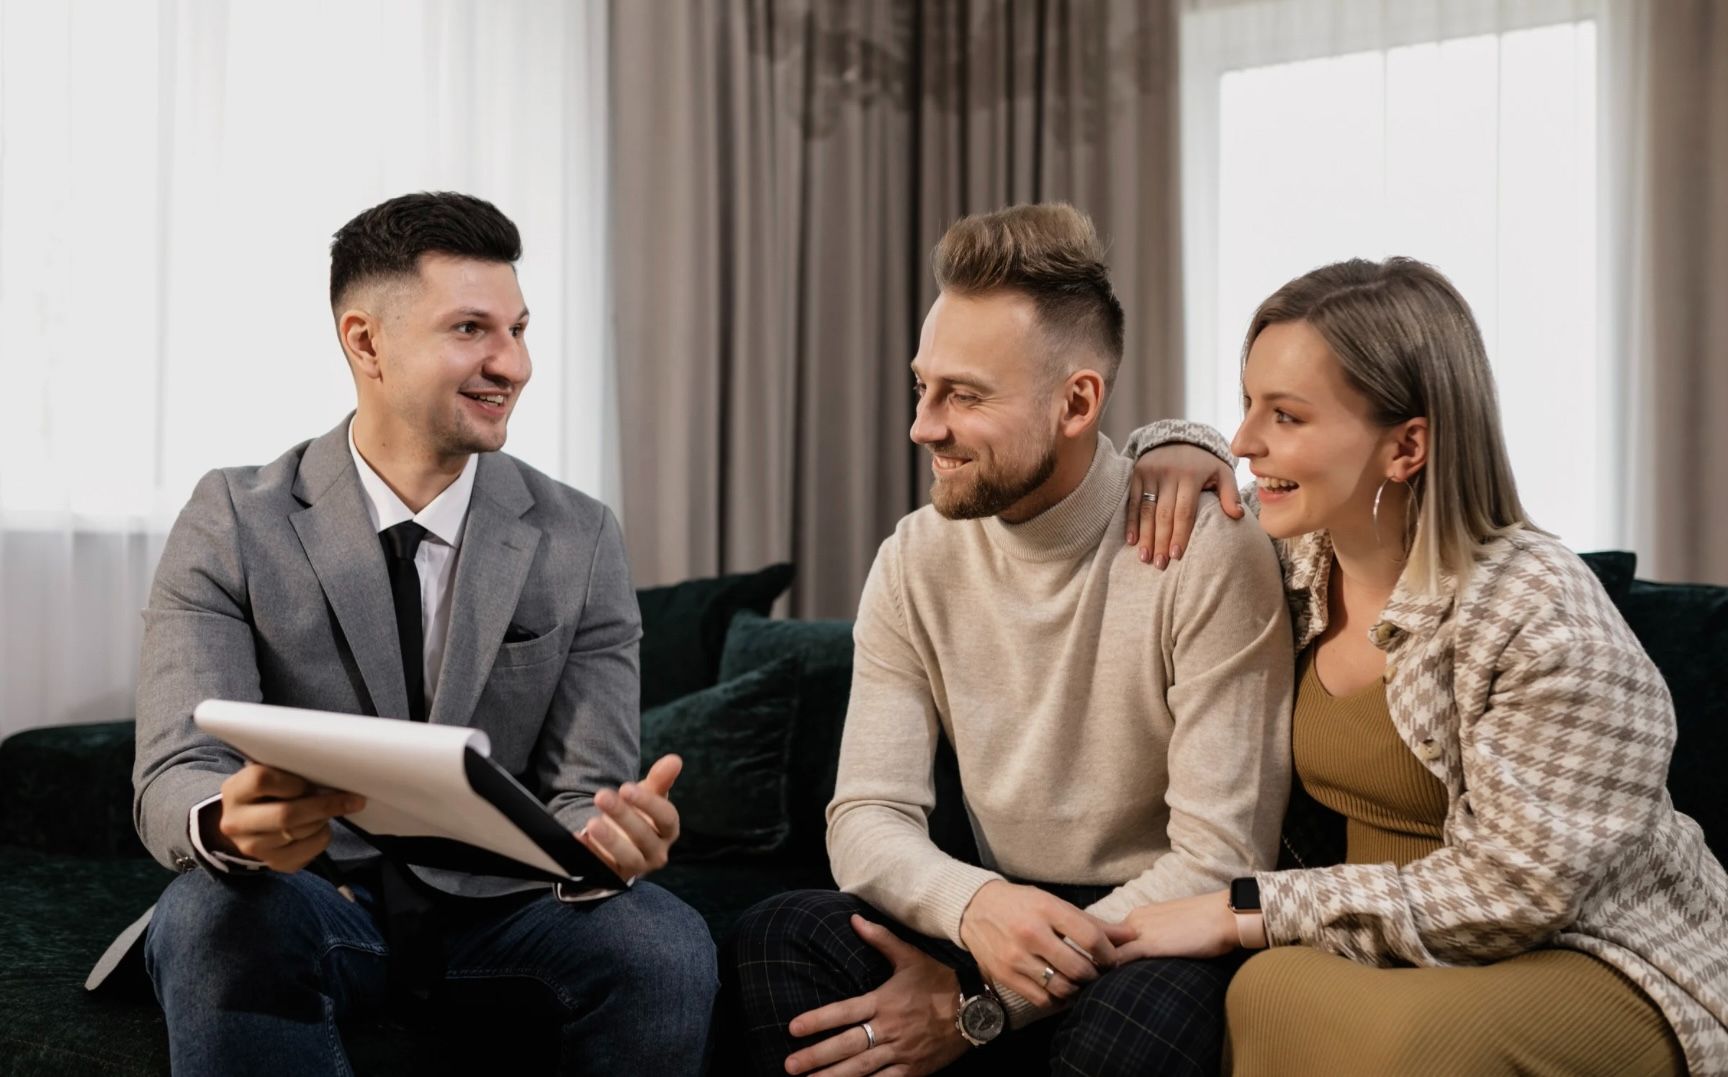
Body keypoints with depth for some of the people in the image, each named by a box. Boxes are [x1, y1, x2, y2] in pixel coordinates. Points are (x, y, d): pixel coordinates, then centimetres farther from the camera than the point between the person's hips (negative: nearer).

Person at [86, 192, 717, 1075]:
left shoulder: (579, 541, 0)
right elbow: (171, 779, -13)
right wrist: (230, 823, -39)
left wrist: (611, 832, -30)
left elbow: (581, 794, -3)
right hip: (311, 898, -1)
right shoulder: (233, 523, -5)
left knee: (667, 946, -28)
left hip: (499, 904, 2)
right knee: (212, 917, -35)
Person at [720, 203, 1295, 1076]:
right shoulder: (916, 562, -1)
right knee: (773, 941, -22)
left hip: (1157, 935, -3)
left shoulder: (1211, 555, -15)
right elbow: (865, 816, -5)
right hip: (990, 925, 3)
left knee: (1151, 1003, -37)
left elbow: (1219, 859, -16)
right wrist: (974, 904, -28)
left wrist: (984, 1003, -21)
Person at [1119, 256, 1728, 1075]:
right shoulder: (1297, 559, 1)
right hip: (1401, 959, 6)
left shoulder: (1542, 621, -20)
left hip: (1606, 971, -6)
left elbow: (1511, 893, -21)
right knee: (1270, 990, -27)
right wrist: (1178, 450, -2)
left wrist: (1247, 912, -20)